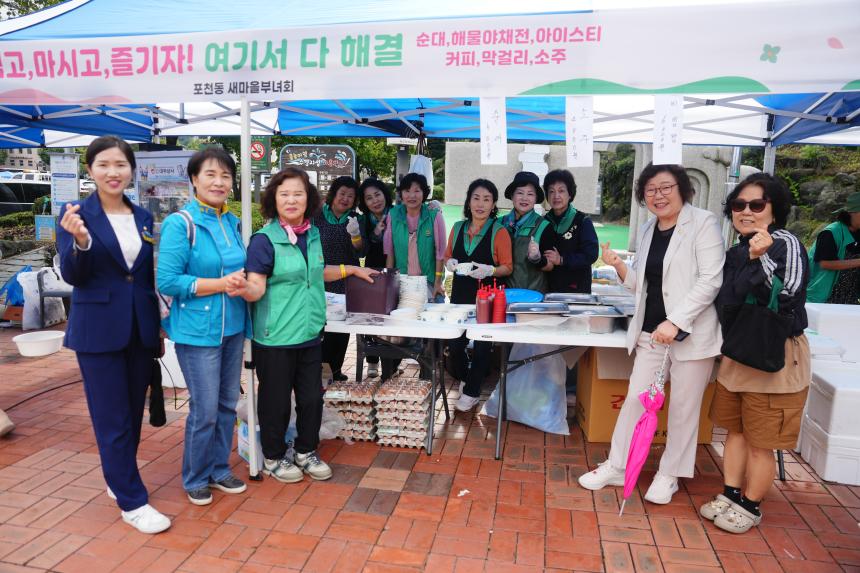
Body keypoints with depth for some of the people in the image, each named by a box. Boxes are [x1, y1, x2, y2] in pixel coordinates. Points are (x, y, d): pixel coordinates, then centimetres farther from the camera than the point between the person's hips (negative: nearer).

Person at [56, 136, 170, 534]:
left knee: (134, 413, 15)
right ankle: (132, 501, 14)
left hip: (140, 329, 5)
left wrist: (157, 325, 12)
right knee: (112, 419, 2)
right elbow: (72, 276, -10)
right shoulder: (77, 213, -6)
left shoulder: (144, 217, 8)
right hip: (98, 330, -5)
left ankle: (119, 479, 35)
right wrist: (80, 241, -29)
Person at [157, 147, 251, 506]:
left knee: (227, 405, 15)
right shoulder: (180, 223, -11)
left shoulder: (233, 222, 8)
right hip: (198, 330, -6)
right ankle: (195, 479, 25)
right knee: (205, 410, 3)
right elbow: (167, 281, -16)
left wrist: (243, 279, -5)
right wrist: (220, 284, -19)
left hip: (233, 326, 6)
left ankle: (219, 469, 33)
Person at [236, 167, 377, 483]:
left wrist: (352, 270, 26)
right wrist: (243, 288, -40)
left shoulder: (313, 234, 7)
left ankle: (306, 452, 36)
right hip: (276, 337, -6)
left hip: (310, 333, 6)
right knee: (276, 400, 9)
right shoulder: (264, 240, -12)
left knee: (312, 397, 14)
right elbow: (257, 288, -18)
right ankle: (273, 458, 31)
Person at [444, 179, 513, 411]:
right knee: (454, 343, 4)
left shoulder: (499, 232, -7)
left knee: (482, 344, 5)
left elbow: (507, 267, -5)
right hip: (460, 293, 4)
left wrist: (489, 270, -23)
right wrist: (450, 262, -6)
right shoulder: (458, 228, 6)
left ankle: (471, 392, 24)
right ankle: (465, 378, 35)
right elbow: (447, 256, 16)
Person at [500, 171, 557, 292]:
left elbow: (550, 266, -6)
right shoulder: (501, 222, -1)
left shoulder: (544, 226, -9)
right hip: (505, 292, 2)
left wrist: (537, 258, -24)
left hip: (534, 293, -2)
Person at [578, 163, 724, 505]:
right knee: (635, 399, 10)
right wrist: (618, 266, -5)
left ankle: (669, 475, 26)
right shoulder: (647, 231, 10)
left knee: (683, 409, 8)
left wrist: (675, 321, -24)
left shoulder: (703, 223, -8)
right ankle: (616, 467, 23)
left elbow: (710, 281, -16)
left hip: (691, 332, -5)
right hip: (650, 331, 5)